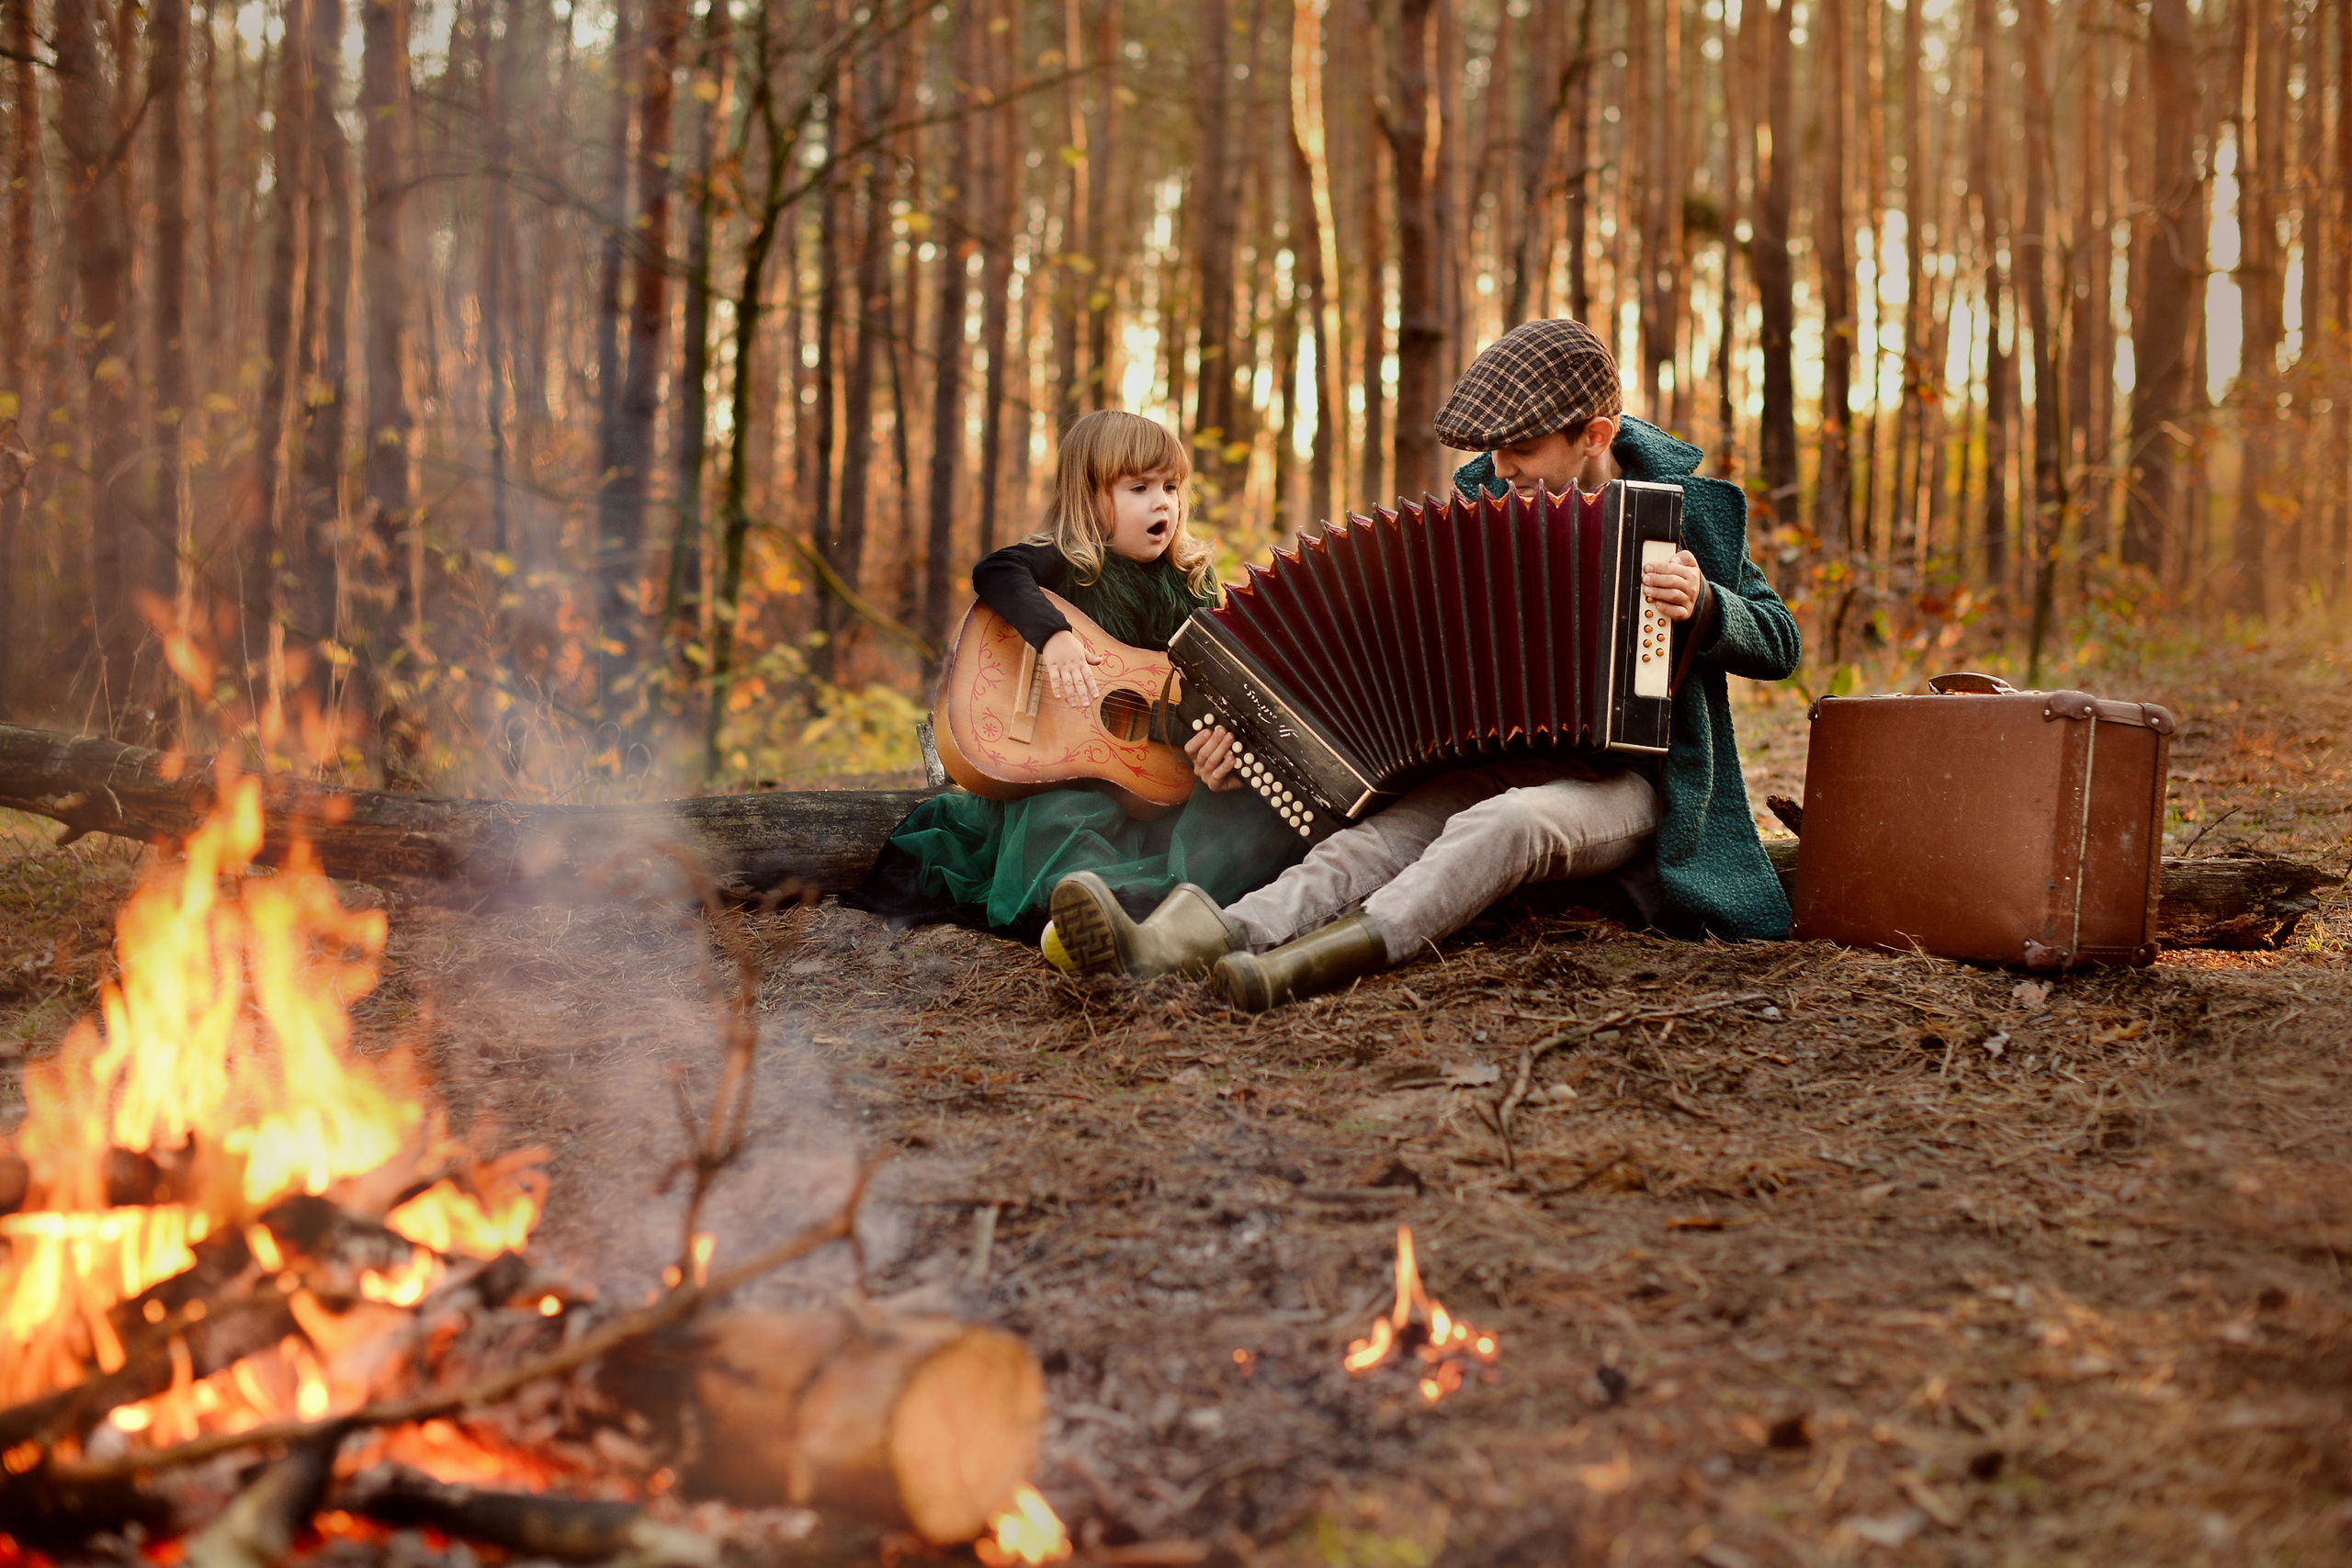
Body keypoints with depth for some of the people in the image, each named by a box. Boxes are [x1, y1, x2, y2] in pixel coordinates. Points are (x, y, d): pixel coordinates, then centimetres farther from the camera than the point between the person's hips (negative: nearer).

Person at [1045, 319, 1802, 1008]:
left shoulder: (1679, 505, -1)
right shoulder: (1482, 500, 7)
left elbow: (1779, 643, 6)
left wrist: (1702, 608, -18)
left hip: (1622, 782, -3)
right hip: (1495, 770, 3)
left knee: (1503, 822, -38)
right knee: (1372, 842, -27)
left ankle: (1318, 955, -58)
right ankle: (1169, 944, -53)